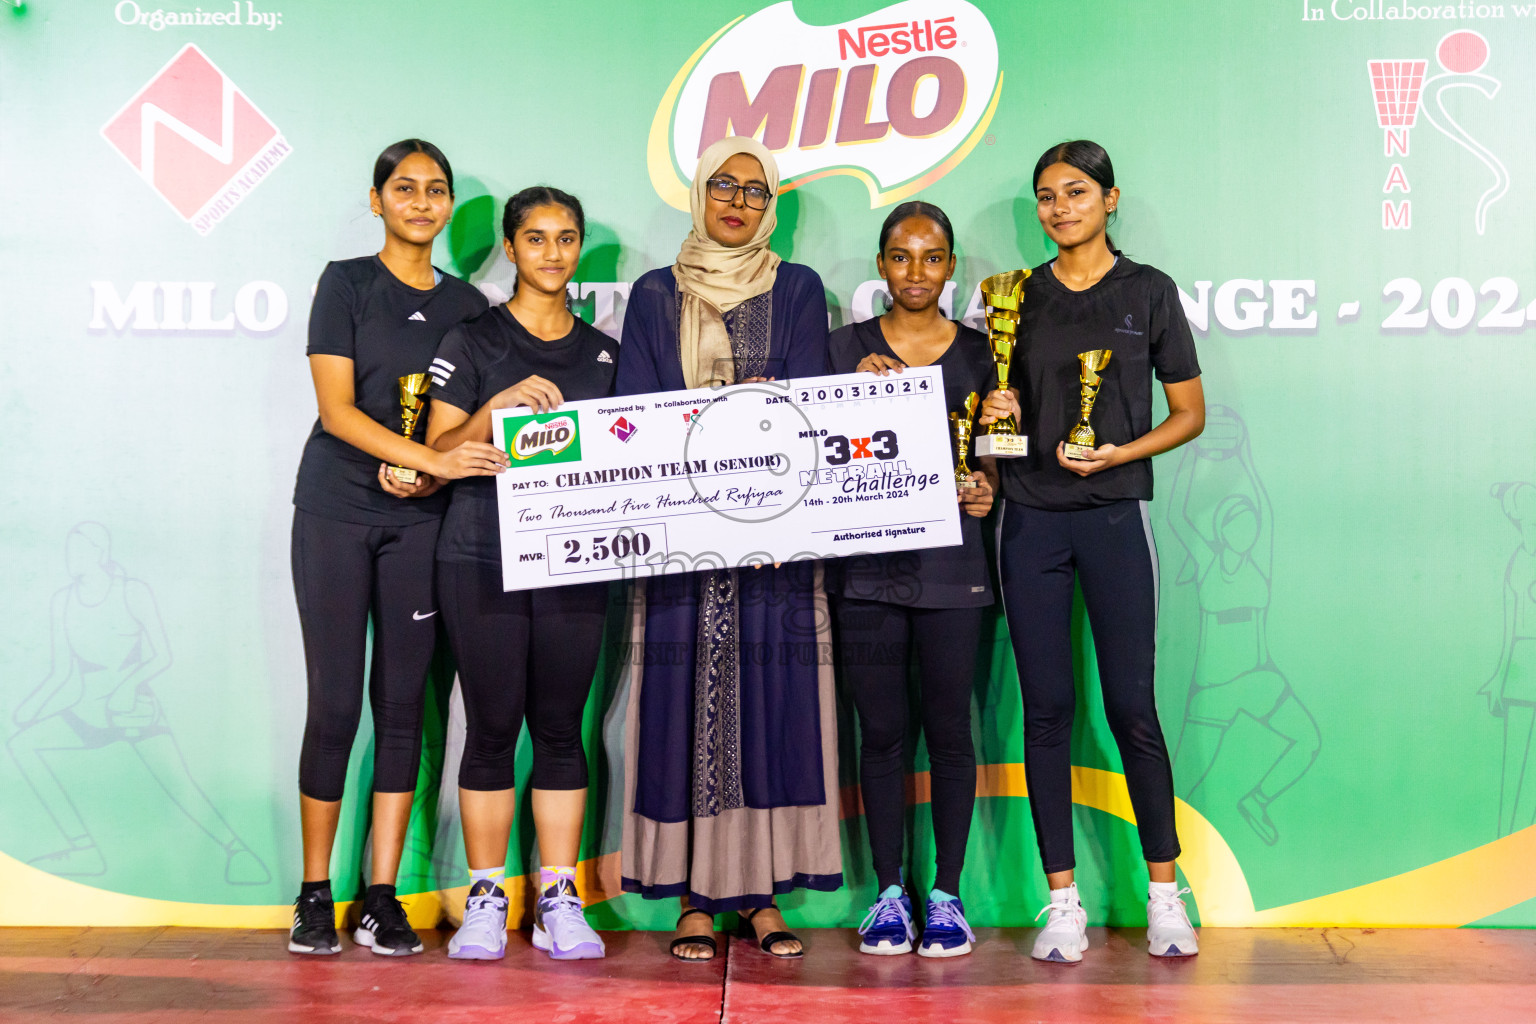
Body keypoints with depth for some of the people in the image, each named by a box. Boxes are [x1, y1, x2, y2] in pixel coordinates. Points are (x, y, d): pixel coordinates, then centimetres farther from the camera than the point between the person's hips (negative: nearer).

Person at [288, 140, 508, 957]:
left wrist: (424, 474, -10)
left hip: (420, 519, 3)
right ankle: (314, 896, 9)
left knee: (402, 702, 2)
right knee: (335, 701, -3)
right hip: (336, 511, -3)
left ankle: (382, 898, 8)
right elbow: (337, 407, -9)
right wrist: (433, 457, -21)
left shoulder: (465, 303, 12)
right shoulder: (346, 283, 1)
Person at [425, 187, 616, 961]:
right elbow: (437, 452, -2)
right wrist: (498, 406, -16)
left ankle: (558, 902, 10)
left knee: (561, 728, 4)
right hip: (482, 559, -2)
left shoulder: (603, 353, 14)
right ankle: (484, 901, 9)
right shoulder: (472, 344, 4)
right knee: (492, 728, -1)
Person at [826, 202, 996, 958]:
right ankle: (889, 892, 16)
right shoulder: (845, 347, 8)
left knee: (949, 729, 3)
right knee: (881, 731, 4)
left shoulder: (979, 352, 9)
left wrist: (985, 487, -9)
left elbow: (994, 453, 12)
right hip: (866, 562, 0)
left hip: (951, 563, 0)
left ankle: (947, 895, 14)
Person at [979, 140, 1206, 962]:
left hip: (1114, 514, -2)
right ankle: (1063, 900, 10)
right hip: (1029, 517, 2)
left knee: (1131, 706, -2)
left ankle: (1165, 893, 12)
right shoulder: (1018, 296, 10)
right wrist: (999, 411, -4)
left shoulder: (1148, 291, 4)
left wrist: (1119, 453, -11)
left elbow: (1190, 412, 4)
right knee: (1045, 707, 2)